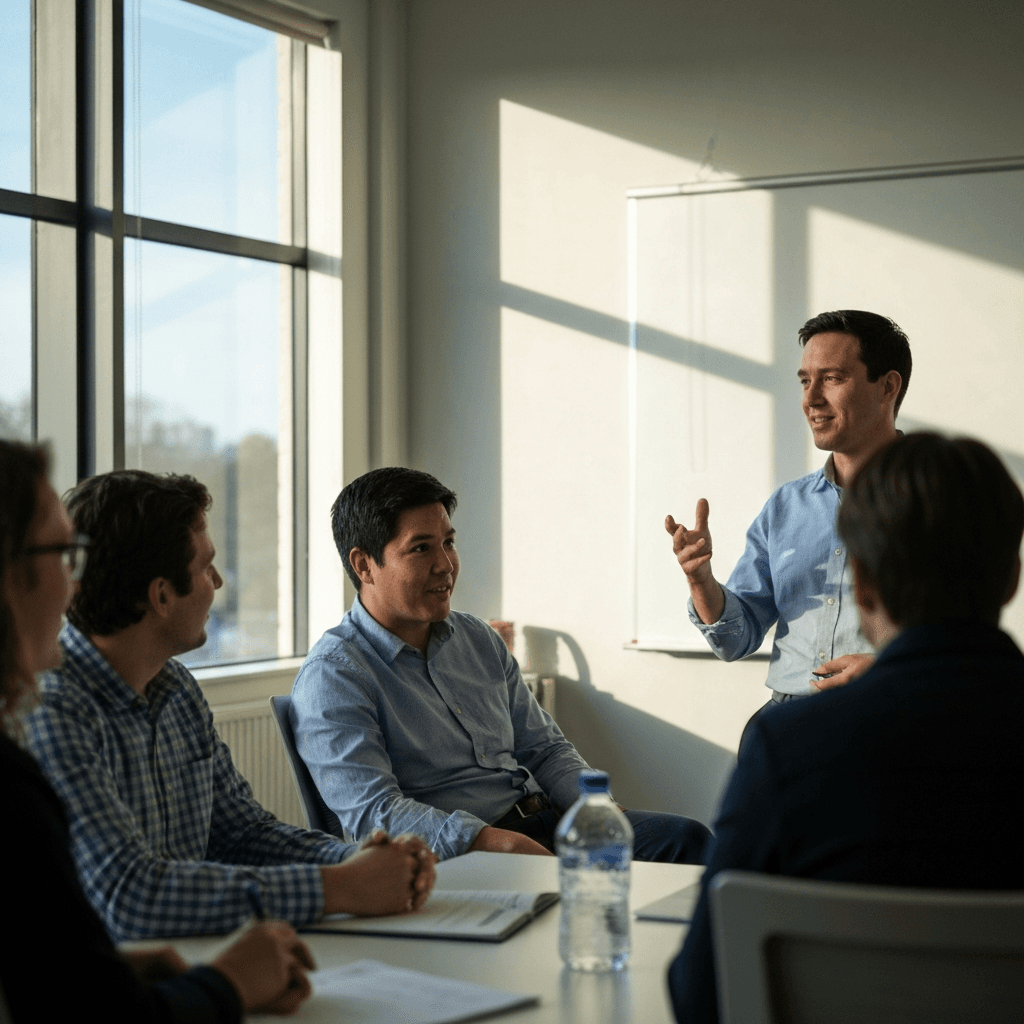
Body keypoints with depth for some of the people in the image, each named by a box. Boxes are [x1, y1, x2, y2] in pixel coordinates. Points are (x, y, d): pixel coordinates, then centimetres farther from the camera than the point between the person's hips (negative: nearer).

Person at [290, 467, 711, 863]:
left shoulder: (479, 639, 19)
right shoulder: (332, 675, -6)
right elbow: (371, 811, -18)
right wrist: (494, 842, -29)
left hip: (543, 824, 8)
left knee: (685, 837, -15)